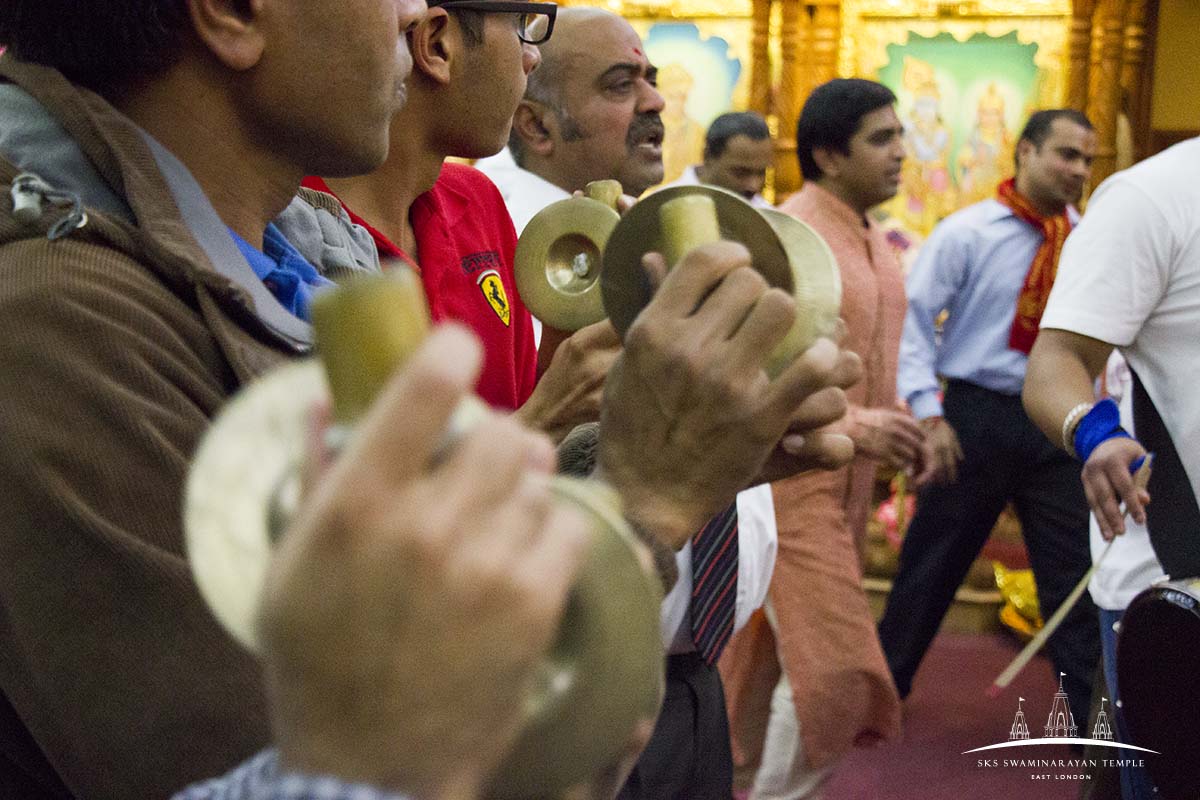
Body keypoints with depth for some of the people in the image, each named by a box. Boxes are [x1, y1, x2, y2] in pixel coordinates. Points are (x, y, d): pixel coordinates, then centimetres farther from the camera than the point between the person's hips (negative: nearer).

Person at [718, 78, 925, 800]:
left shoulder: (875, 241, 12)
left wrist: (898, 423, 8)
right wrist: (850, 426, -27)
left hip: (848, 481, 8)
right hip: (789, 477, -8)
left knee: (763, 653, 18)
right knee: (834, 667, -9)